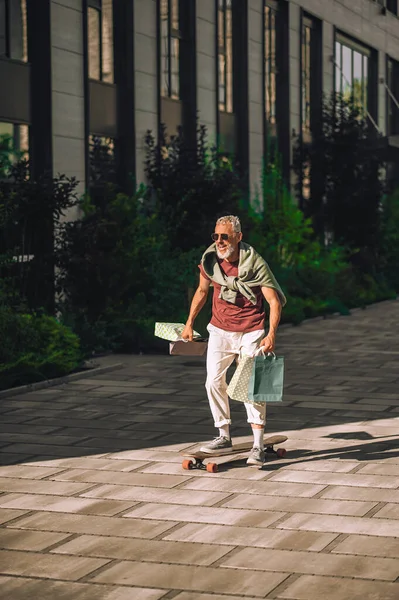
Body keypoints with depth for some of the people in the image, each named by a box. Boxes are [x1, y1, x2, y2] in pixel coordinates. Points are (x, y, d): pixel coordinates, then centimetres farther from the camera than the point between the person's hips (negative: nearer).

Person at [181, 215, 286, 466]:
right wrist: (189, 323, 14)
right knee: (214, 382, 4)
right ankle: (224, 436, 18)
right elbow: (202, 291, 13)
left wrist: (272, 334, -30)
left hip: (250, 332, -4)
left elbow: (274, 301, -18)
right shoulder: (210, 260, -6)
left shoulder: (255, 264, -19)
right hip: (220, 330, 5)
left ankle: (258, 446, -5)